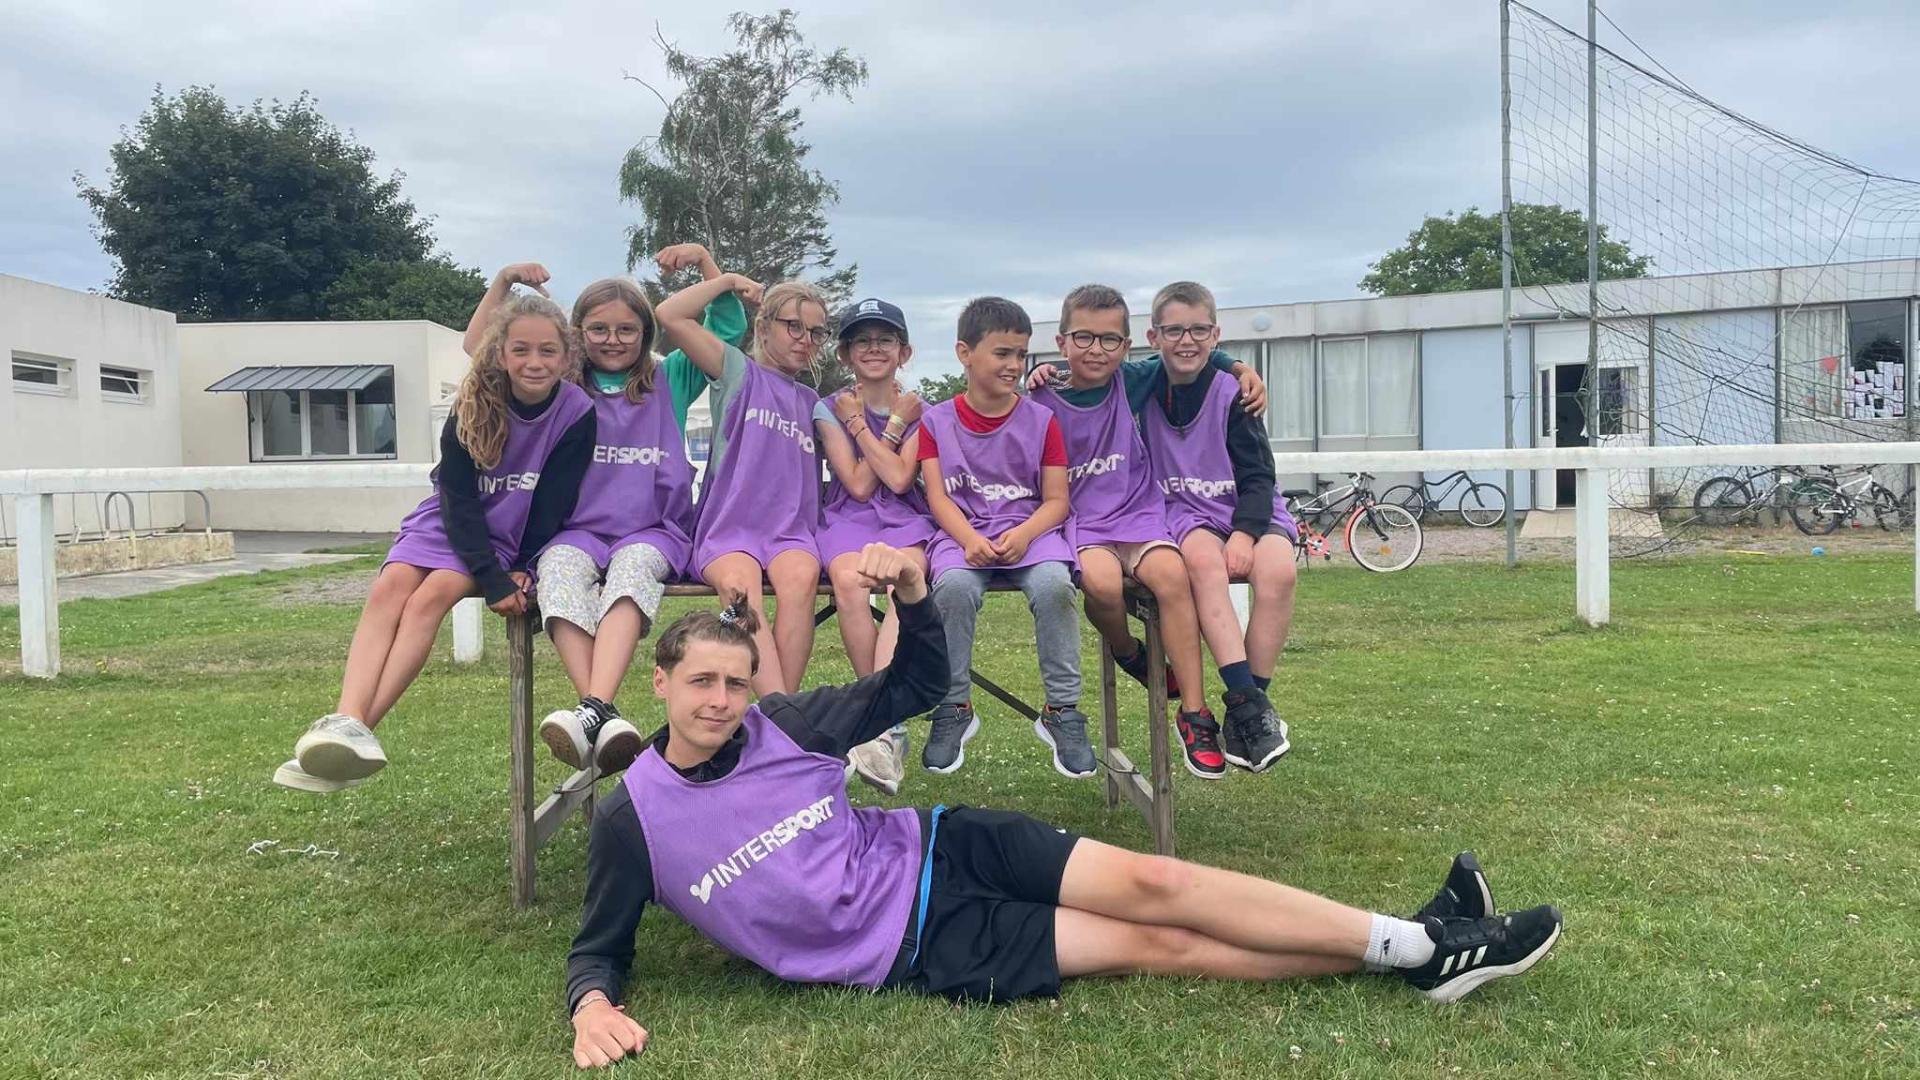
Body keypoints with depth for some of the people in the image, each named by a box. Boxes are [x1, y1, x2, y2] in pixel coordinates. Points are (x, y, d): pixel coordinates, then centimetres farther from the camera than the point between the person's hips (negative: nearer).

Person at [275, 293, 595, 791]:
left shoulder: (575, 413, -14)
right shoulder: (473, 407, -10)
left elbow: (552, 506, -9)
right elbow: (458, 500, -13)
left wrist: (523, 570, -15)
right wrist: (494, 582, -23)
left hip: (508, 540, -2)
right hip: (447, 523, 3)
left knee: (432, 595, -28)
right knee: (389, 588, -25)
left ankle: (354, 729, -34)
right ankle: (347, 722, -38)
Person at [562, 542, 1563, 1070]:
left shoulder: (782, 723, -2)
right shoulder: (632, 817, -9)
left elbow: (918, 687, 4)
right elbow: (599, 949, 1)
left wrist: (912, 594, -16)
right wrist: (594, 1007, -23)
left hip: (936, 850, 3)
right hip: (914, 952, -3)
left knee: (1149, 884, -15)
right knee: (1156, 947, -11)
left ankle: (1418, 947, -4)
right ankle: (1415, 952, -7)